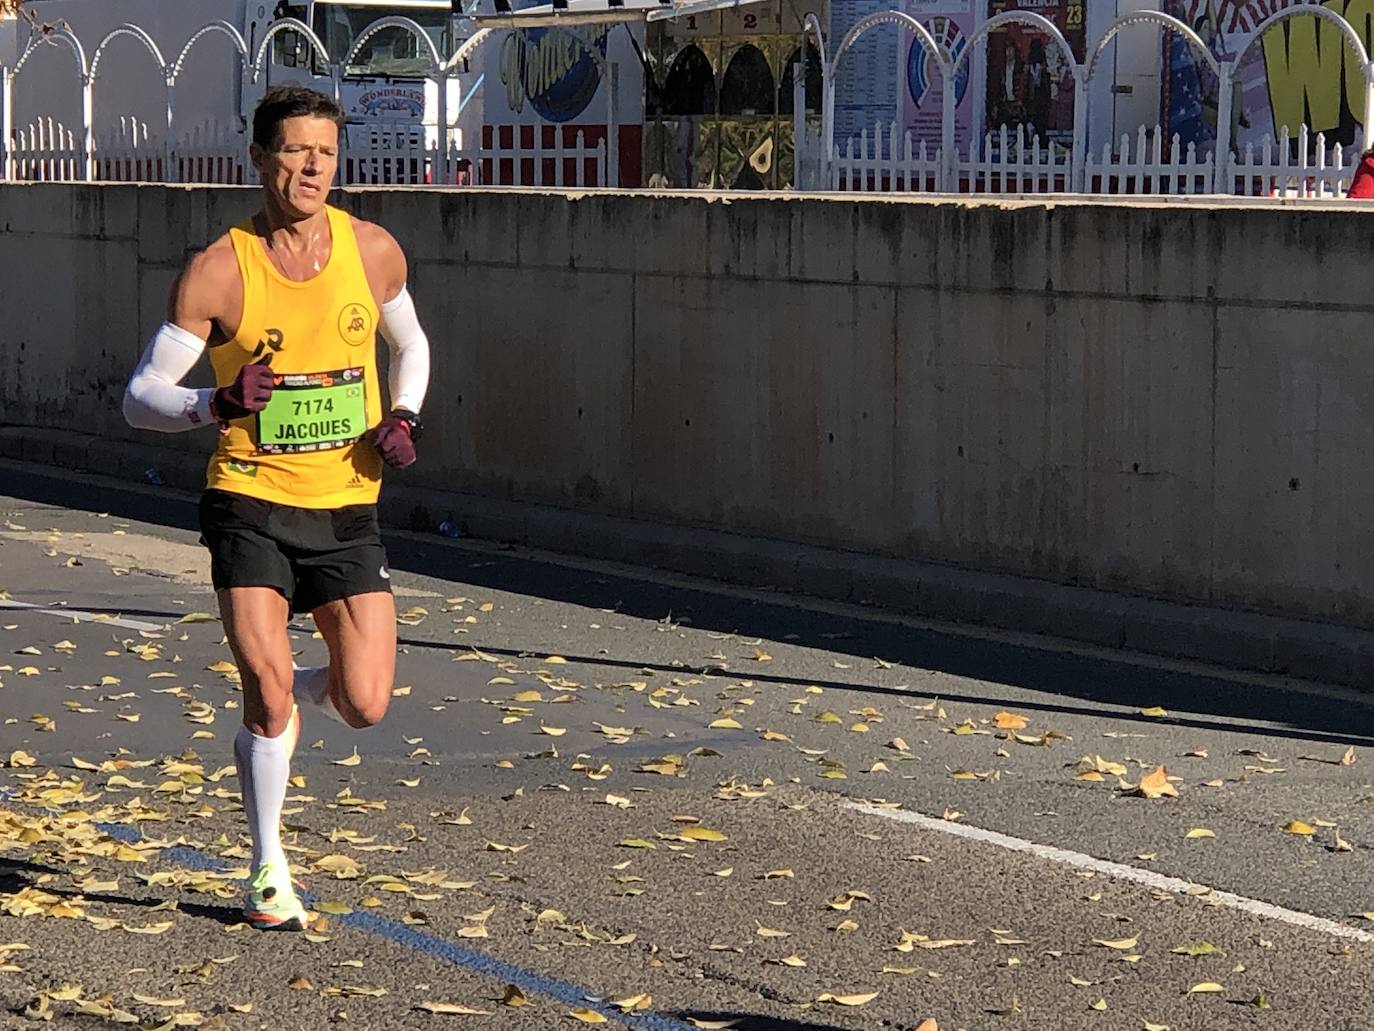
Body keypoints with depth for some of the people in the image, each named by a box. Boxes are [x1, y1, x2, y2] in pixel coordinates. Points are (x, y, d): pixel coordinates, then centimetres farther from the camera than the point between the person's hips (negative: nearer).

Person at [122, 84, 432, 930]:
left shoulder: (373, 251, 0)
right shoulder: (219, 272, -10)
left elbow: (410, 344, 20)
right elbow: (141, 397, -7)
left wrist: (403, 419, 0)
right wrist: (216, 404, -26)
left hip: (346, 507, 3)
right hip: (250, 502, -3)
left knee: (366, 706, -4)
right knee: (268, 690, -11)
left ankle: (290, 701, 34)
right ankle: (270, 873, 11)